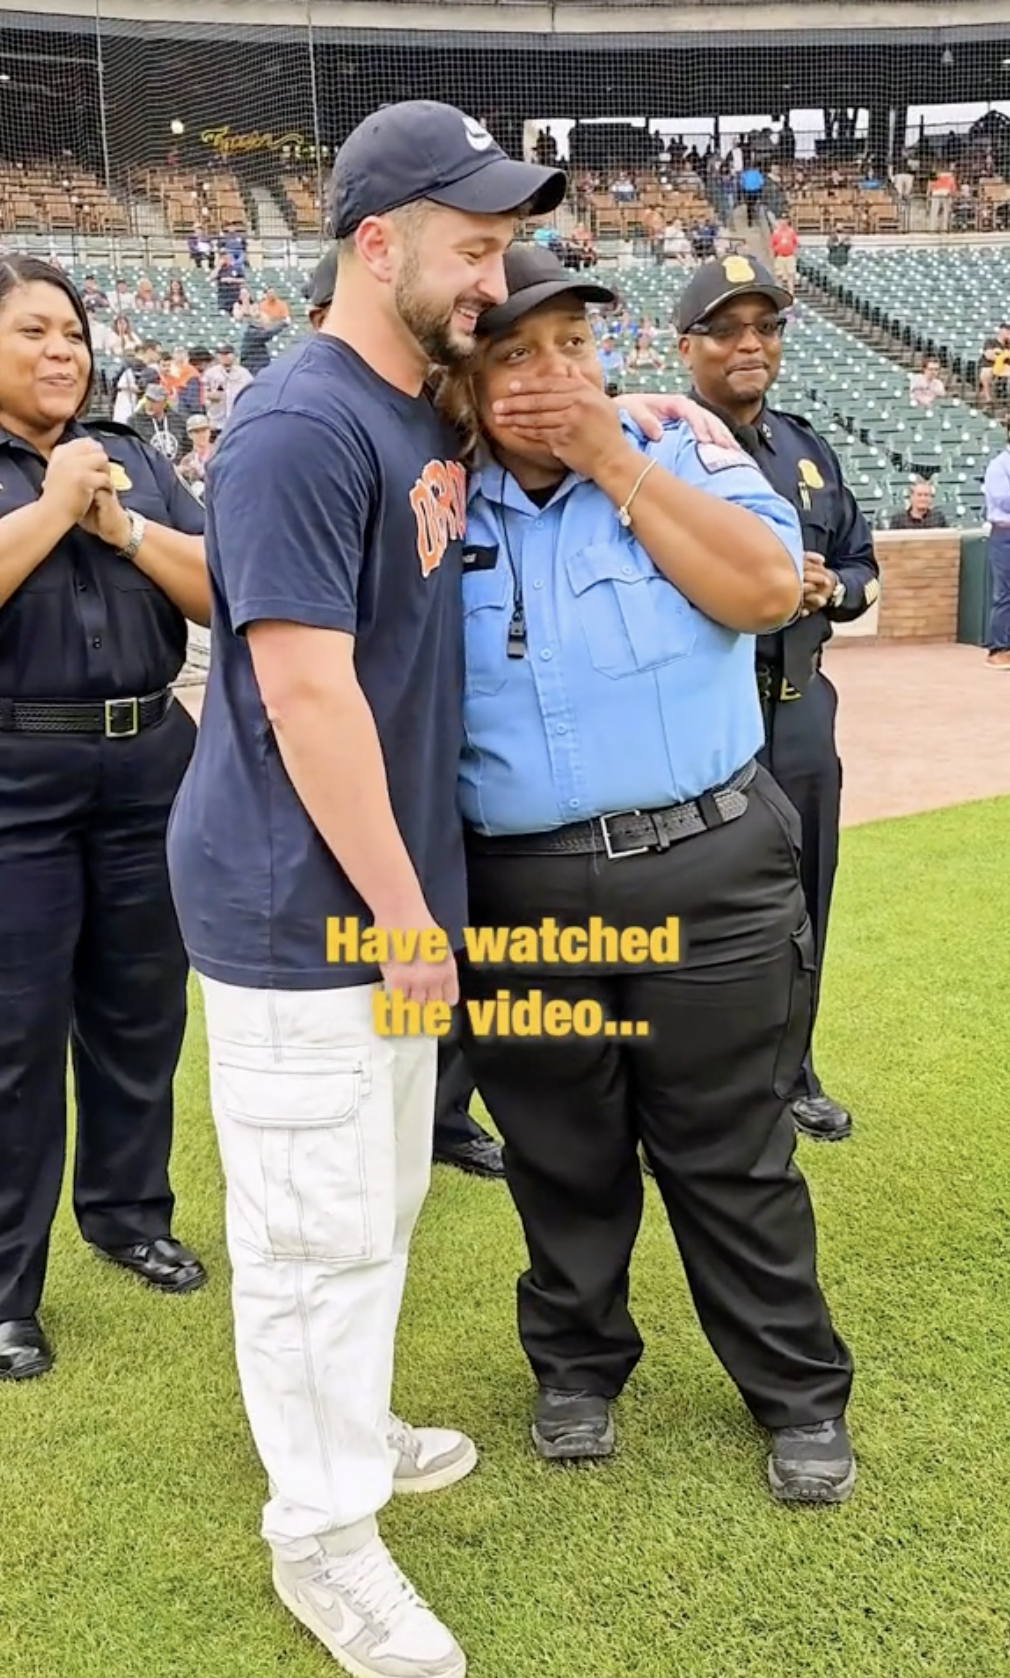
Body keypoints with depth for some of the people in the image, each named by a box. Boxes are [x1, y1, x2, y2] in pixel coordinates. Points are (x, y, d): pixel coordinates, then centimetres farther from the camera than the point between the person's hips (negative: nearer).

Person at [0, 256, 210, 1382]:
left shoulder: (134, 461, 11)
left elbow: (219, 594, 3)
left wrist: (121, 526, -9)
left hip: (149, 760, 4)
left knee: (141, 1007, 14)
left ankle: (129, 1214, 33)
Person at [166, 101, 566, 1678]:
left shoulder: (433, 414, 11)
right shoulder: (302, 426, -19)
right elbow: (305, 687, -24)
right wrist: (404, 908, -19)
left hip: (386, 893, 9)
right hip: (299, 908, -9)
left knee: (384, 1198, 21)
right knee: (316, 1228, 3)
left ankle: (349, 1427, 42)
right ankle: (323, 1535, 21)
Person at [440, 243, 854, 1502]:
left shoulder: (683, 456, 2)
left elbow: (765, 590, -14)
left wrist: (612, 463, -13)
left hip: (707, 870, -1)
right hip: (519, 893, 2)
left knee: (733, 1155, 9)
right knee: (560, 1159, 15)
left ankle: (799, 1392, 28)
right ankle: (577, 1366, 37)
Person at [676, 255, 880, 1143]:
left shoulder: (808, 449, 11)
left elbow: (863, 563, 16)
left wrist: (830, 589, -6)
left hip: (800, 710, 6)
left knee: (800, 904, 17)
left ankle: (788, 1070, 35)